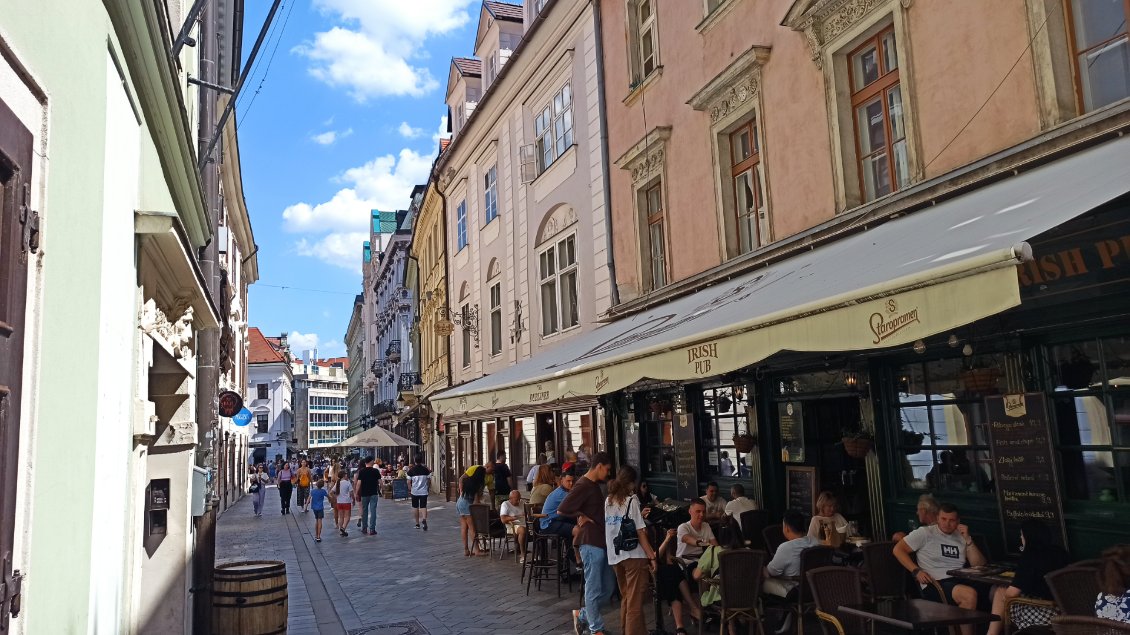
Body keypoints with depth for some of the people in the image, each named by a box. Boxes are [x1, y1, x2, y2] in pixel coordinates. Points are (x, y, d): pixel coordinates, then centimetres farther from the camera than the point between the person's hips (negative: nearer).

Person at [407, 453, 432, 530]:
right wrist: (429, 487, 16)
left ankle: (417, 524, 20)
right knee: (423, 506, 0)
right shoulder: (425, 469, -3)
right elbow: (429, 480, 1)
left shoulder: (411, 470, -5)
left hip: (415, 491, 0)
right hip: (424, 491, 0)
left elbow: (409, 481, -4)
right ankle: (424, 519, -27)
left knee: (415, 507, 13)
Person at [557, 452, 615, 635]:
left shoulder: (594, 485, 16)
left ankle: (582, 615, 27)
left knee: (608, 587, 13)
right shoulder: (583, 486, -14)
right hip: (591, 543, -9)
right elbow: (561, 511, -19)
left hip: (603, 542, 9)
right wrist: (582, 517, -9)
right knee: (594, 589, 1)